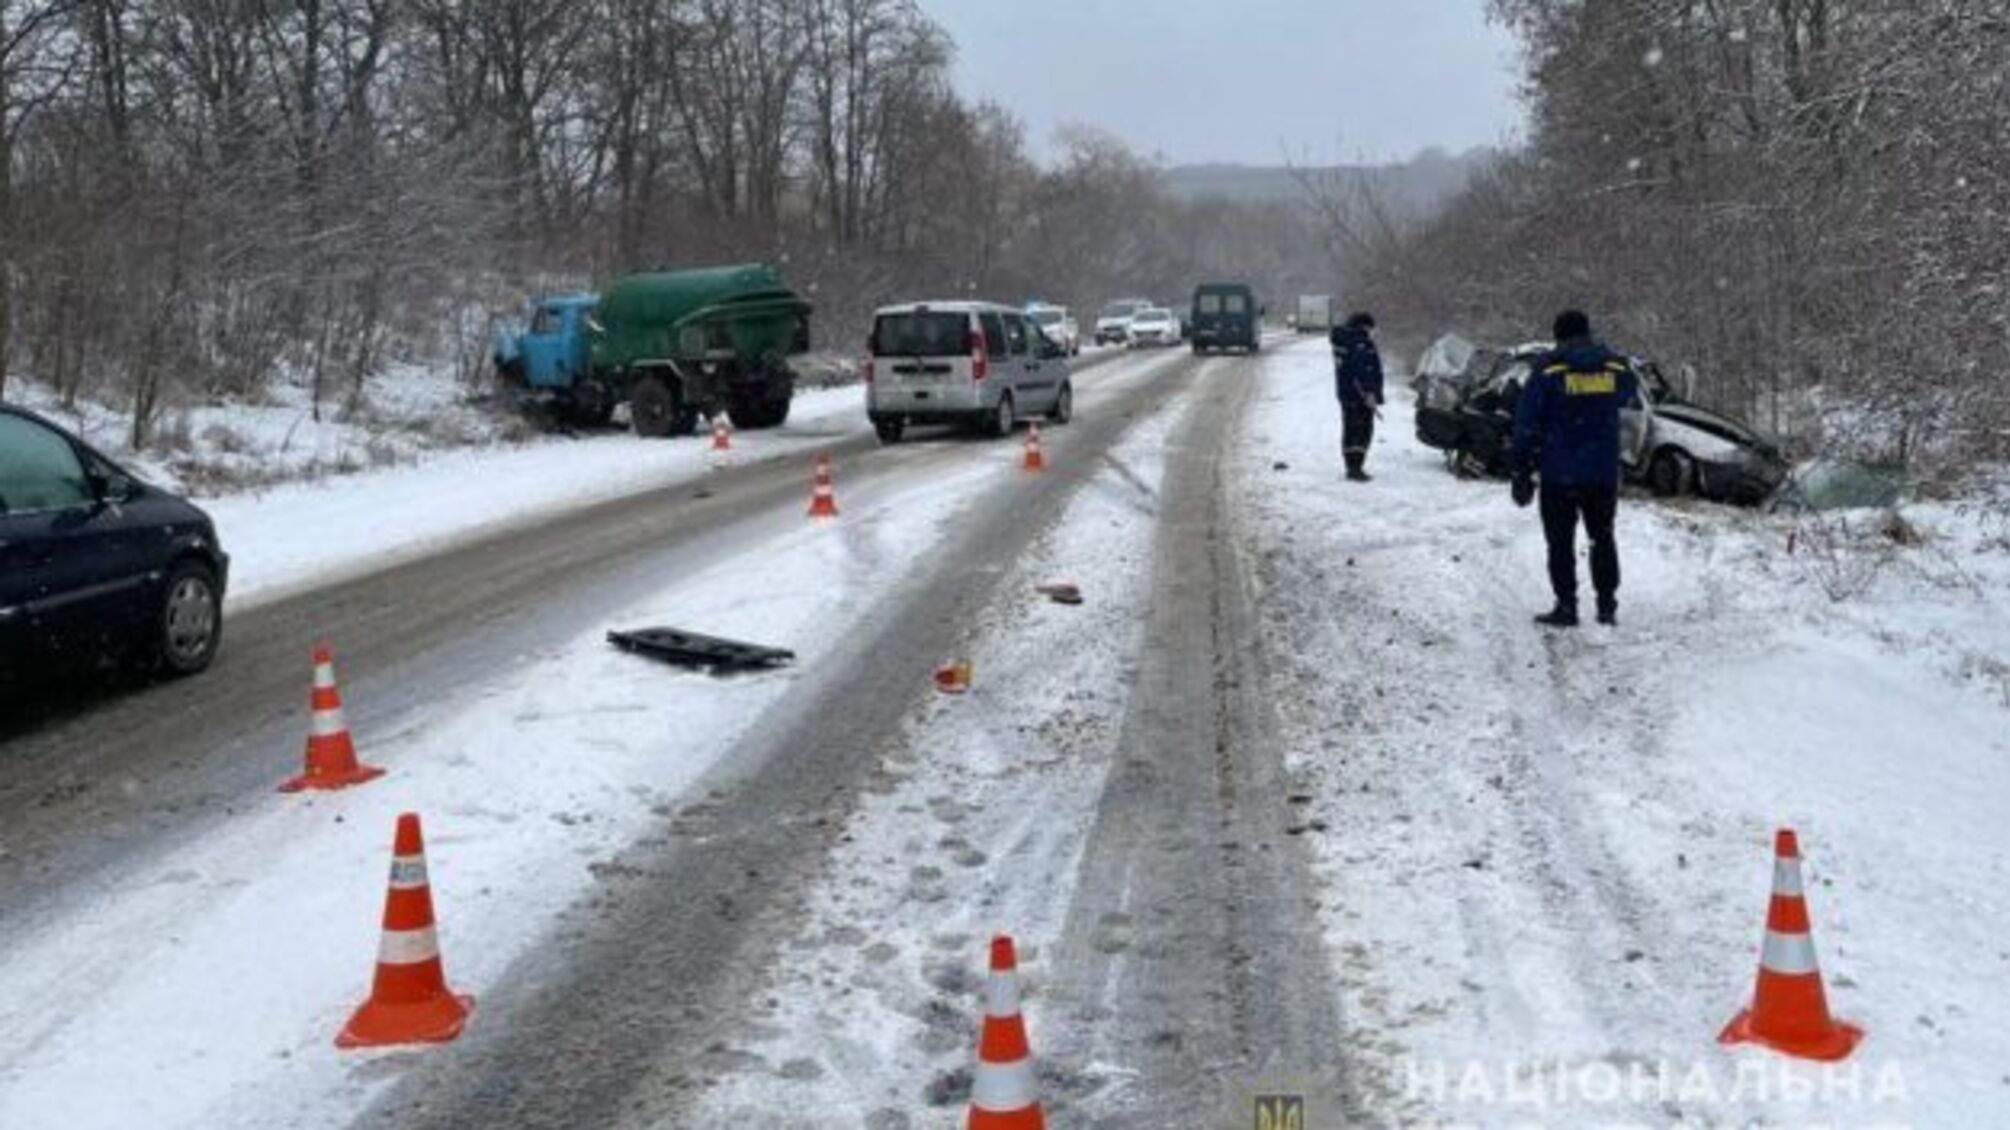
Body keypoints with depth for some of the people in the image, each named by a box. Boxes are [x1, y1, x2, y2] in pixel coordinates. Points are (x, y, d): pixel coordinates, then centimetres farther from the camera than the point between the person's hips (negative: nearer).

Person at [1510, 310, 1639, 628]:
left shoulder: (1548, 369, -9)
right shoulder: (1616, 367, 1)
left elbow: (1527, 425, -9)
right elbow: (1629, 394, 24)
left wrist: (1522, 470, -3)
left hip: (1559, 473, -4)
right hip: (1603, 471, 4)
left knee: (1561, 541, 4)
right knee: (1602, 537, 16)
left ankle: (1566, 605, 3)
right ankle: (1607, 605, 16)